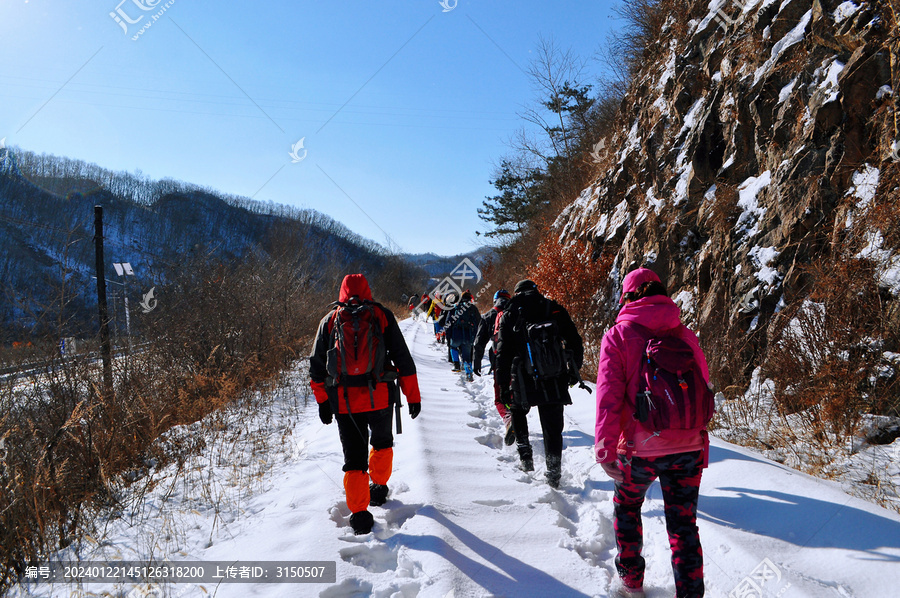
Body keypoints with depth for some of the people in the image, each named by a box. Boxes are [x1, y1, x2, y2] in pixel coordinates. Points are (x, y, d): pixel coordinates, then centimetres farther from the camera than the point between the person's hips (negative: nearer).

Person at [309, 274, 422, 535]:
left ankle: (359, 513, 3)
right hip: (379, 397, 0)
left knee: (354, 456, 8)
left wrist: (322, 402, 15)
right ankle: (378, 488, 36)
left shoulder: (330, 320, 8)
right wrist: (413, 397, 7)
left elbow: (316, 365, 8)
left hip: (343, 401, 0)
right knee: (382, 442, 27)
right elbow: (403, 359, 2)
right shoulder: (382, 315, 4)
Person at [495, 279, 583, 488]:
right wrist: (574, 370, 19)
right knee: (553, 428, 9)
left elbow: (503, 354, 1)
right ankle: (554, 473, 5)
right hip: (555, 382, 1)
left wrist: (503, 385, 4)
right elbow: (575, 343, 7)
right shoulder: (556, 310, 7)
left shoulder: (510, 315, 4)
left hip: (524, 381, -1)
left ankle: (525, 454, 13)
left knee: (517, 411, 26)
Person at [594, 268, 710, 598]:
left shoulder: (618, 335, -6)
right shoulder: (685, 335, 5)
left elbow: (609, 395, -13)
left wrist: (605, 450, -11)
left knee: (627, 508, 24)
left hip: (639, 449, -2)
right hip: (688, 448, 2)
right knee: (684, 525, 13)